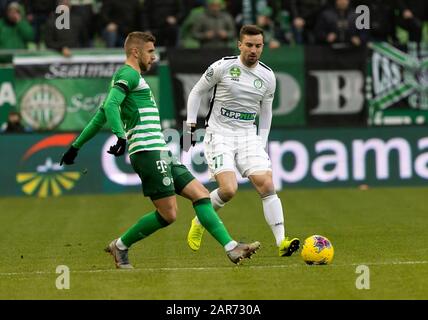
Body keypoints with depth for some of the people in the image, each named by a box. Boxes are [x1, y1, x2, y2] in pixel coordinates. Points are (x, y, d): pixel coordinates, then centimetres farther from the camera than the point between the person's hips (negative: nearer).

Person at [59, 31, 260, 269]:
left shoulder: (130, 77, 25)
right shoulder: (129, 74, -4)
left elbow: (99, 117, 27)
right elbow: (109, 106, -20)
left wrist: (76, 146, 29)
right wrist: (121, 136, -31)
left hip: (160, 153, 10)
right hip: (148, 151, -10)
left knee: (201, 194, 2)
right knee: (168, 214, -9)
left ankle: (231, 248, -3)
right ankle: (120, 246, 6)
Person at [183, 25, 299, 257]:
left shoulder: (268, 76, 4)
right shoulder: (222, 67, -8)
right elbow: (196, 92, 6)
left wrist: (262, 144, 12)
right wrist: (190, 125, 1)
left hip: (248, 136, 4)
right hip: (218, 135, -4)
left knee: (267, 185, -14)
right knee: (229, 189, -20)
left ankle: (282, 242, -14)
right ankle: (199, 222, 8)